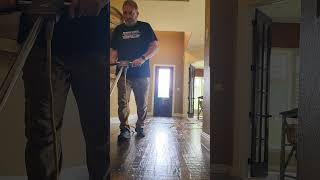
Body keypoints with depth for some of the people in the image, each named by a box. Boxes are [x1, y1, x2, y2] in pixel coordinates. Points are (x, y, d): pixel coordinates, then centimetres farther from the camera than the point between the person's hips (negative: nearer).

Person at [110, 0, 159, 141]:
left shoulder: (145, 27, 7)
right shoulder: (118, 30, 14)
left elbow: (155, 46, 0)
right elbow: (114, 49, 13)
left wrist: (143, 58, -16)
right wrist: (112, 59, -10)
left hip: (142, 72, -1)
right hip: (123, 73, 1)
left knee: (142, 103, 6)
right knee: (123, 102, -8)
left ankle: (140, 127, 21)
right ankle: (124, 129, -1)